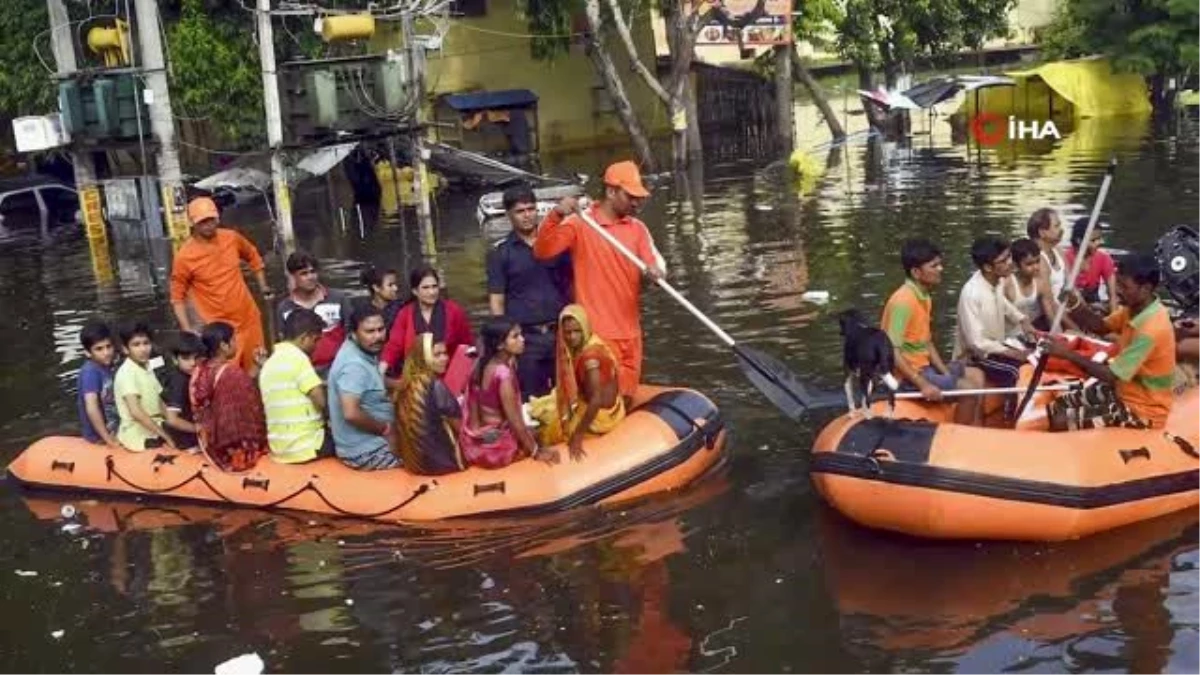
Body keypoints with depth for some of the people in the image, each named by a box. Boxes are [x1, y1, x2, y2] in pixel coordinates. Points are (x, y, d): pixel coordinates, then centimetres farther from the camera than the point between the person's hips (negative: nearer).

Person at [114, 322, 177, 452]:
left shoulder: (146, 368, 11)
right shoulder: (127, 373, -16)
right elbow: (136, 412, -24)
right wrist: (165, 436, -23)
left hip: (152, 429, 8)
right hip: (139, 436, -8)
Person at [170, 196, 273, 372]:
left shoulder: (232, 238, -3)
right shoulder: (184, 257, -15)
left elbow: (253, 257, 18)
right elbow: (177, 297, -8)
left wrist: (264, 289, 18)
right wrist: (187, 328, -16)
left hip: (249, 319, 5)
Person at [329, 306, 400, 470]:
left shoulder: (362, 351, 5)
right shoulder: (354, 365, -24)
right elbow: (351, 413, -33)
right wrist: (386, 429, -19)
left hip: (370, 440, 9)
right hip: (366, 452, -9)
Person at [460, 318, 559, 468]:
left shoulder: (482, 364, -1)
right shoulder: (503, 374, -25)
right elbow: (515, 421, -20)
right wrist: (536, 452, -11)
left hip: (476, 441, 8)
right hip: (493, 447, -8)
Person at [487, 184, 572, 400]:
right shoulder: (500, 252, 2)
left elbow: (573, 284, 10)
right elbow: (496, 300, 1)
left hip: (561, 332, 2)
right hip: (525, 337, -2)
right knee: (532, 399, 5)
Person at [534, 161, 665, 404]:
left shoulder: (637, 228, 9)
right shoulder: (579, 223, -7)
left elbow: (655, 262, 3)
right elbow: (542, 252, -15)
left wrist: (656, 271, -21)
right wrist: (555, 216, -30)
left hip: (630, 332, 6)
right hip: (596, 334, -6)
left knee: (625, 398, 16)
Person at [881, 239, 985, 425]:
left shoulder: (924, 297, 8)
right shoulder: (903, 301, -22)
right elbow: (892, 352, -27)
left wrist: (946, 374, 3)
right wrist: (923, 385, -28)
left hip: (923, 366, 10)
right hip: (907, 375, -10)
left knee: (976, 376, 15)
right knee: (969, 390, -15)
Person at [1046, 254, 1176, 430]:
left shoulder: (1151, 329, -31)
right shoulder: (1136, 307, -3)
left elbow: (1111, 376, -29)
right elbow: (1100, 327, 6)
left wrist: (1068, 354, -25)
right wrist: (1074, 303, -13)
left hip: (1142, 409, -9)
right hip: (1123, 390, 9)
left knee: (1061, 422, -16)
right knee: (1055, 408, 5)